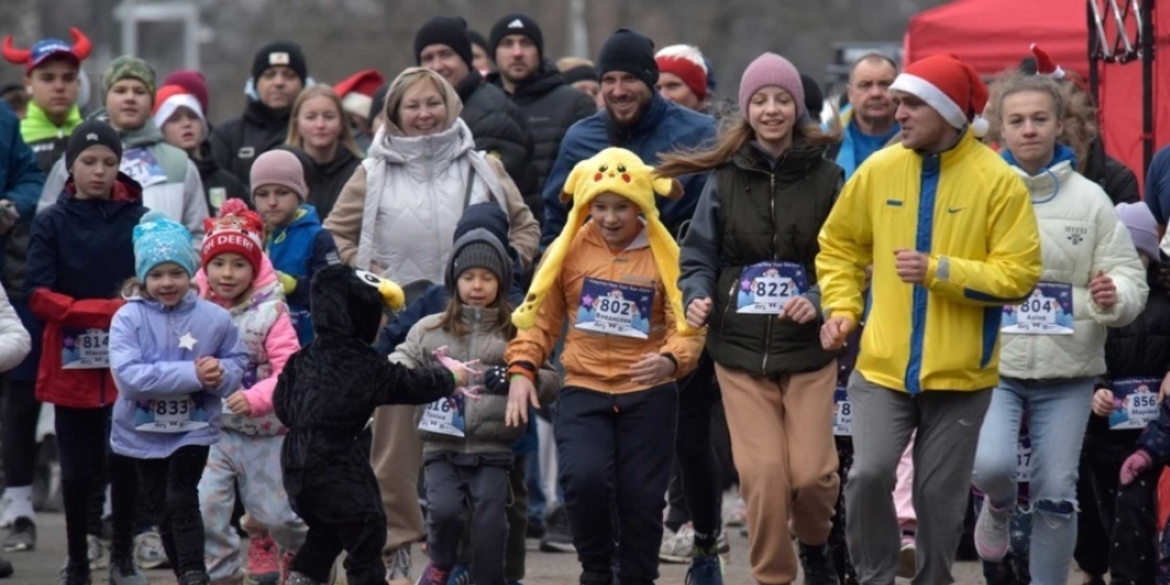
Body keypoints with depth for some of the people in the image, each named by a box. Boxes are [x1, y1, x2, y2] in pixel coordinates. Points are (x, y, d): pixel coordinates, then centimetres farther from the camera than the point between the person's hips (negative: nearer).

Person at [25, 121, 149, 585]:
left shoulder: (140, 220, 1)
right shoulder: (51, 224, 0)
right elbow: (38, 297, -7)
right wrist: (105, 310, -18)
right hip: (71, 364, 0)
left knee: (123, 458, -8)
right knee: (78, 470, 5)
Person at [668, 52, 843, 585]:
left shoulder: (824, 176, 0)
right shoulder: (724, 178, 4)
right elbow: (699, 254, 8)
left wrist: (818, 301, -16)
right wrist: (697, 298, -12)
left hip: (808, 347, -1)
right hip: (741, 349, 1)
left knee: (811, 471, -6)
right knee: (762, 473, -9)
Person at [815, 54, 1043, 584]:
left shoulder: (998, 181, -8)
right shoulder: (879, 170, 1)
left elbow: (1019, 275, -10)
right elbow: (839, 247, 14)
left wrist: (939, 271, -20)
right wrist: (841, 308, -1)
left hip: (959, 372, -1)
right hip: (883, 366, 2)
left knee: (941, 497, 6)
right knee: (869, 473, -14)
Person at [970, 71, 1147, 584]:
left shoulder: (1090, 200, 2)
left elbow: (1129, 276, 0)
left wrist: (1115, 297, -21)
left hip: (1067, 372, 1)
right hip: (993, 365, -1)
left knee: (1056, 497, 3)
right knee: (989, 464, -21)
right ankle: (999, 507, 16)